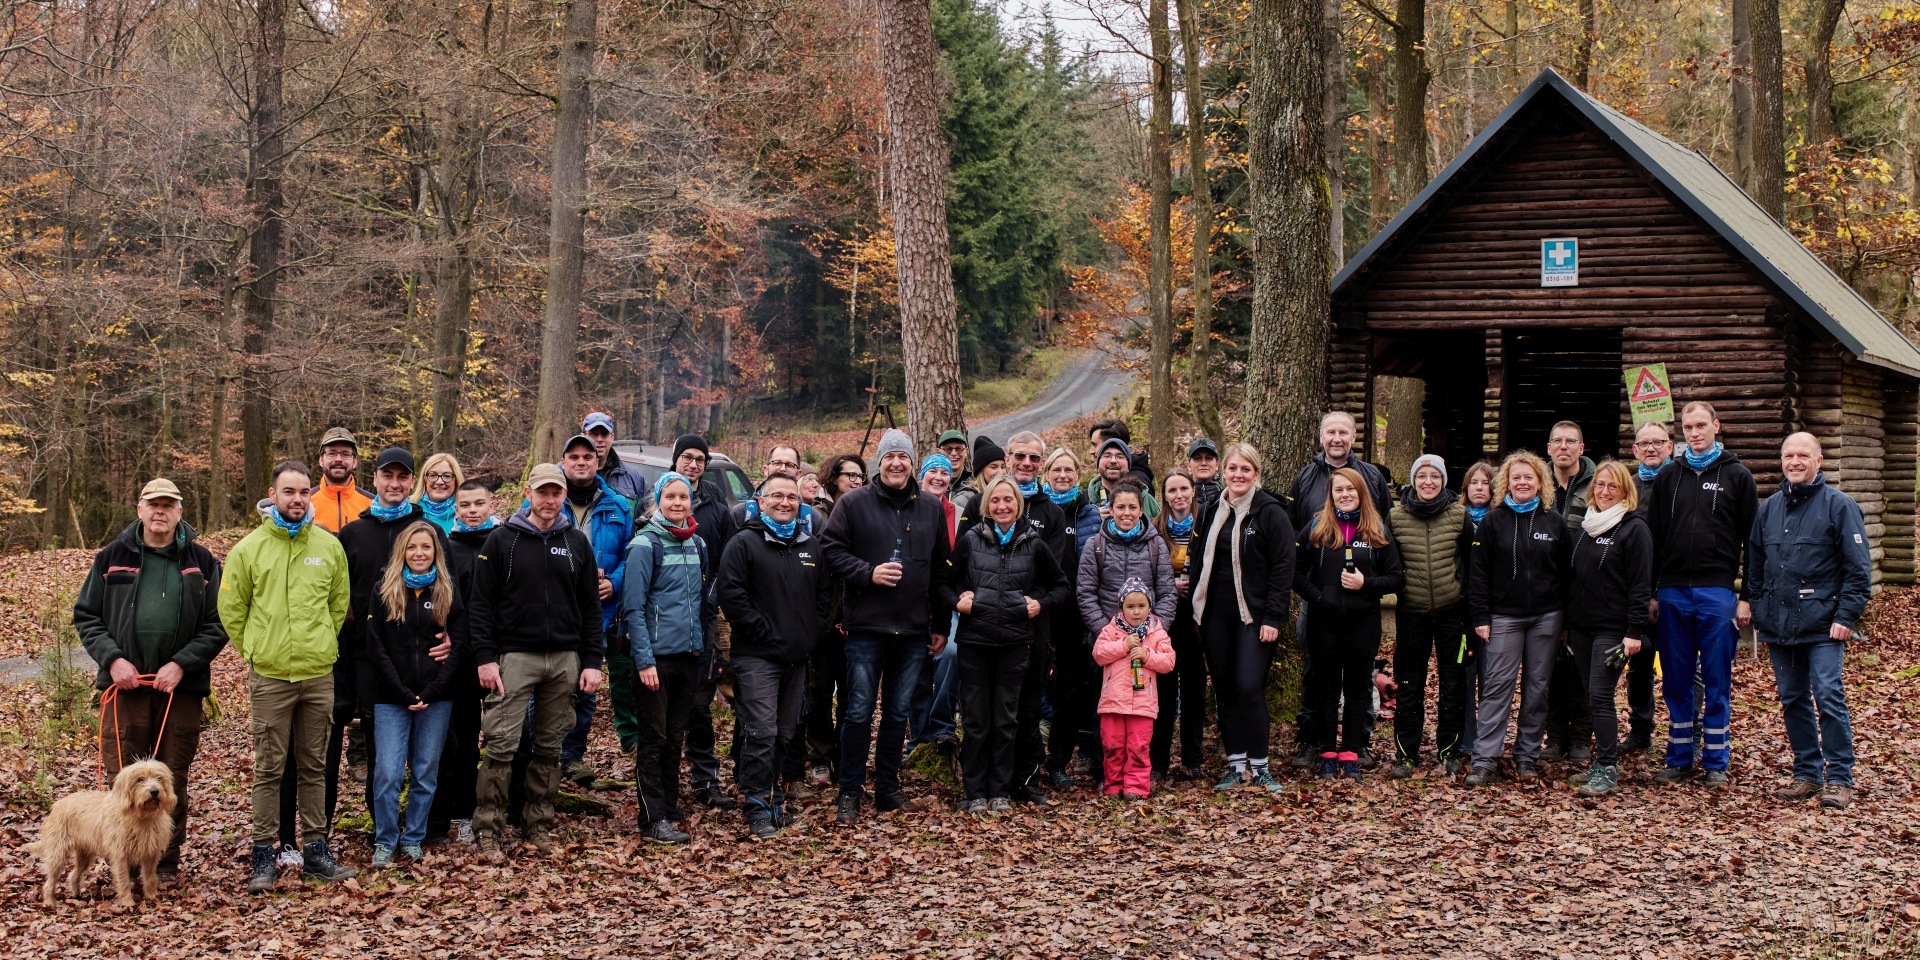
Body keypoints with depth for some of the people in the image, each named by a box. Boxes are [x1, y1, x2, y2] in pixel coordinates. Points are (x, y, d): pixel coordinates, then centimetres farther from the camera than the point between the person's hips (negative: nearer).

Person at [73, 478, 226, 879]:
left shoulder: (201, 561, 6)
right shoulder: (113, 558, 7)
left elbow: (217, 624, 3)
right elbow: (86, 616, 8)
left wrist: (182, 664, -10)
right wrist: (112, 658, -7)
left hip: (180, 687, 0)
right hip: (126, 683, 0)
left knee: (172, 780, 5)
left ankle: (166, 864, 14)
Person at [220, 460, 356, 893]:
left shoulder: (329, 546, 6)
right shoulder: (249, 549, -2)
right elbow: (231, 609, 5)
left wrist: (320, 645, 12)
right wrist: (256, 650, 4)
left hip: (319, 674, 3)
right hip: (269, 676, -2)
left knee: (314, 767, 10)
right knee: (269, 769, 1)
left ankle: (315, 850, 17)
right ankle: (264, 855, 7)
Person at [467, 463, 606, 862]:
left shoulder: (576, 543, 9)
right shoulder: (502, 540, 1)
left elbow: (590, 606, 11)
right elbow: (481, 603, -2)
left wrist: (592, 661, 4)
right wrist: (485, 657, -10)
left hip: (565, 659, 3)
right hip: (515, 656, -3)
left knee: (550, 747, 8)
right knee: (502, 746, -9)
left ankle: (539, 826, 17)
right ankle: (487, 832, -4)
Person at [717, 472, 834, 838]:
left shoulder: (810, 545, 15)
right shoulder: (744, 544, -5)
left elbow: (824, 592, 21)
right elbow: (729, 592, -13)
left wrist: (812, 632, 7)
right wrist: (762, 630, -15)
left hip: (797, 657, 6)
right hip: (757, 656, -6)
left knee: (784, 733, 12)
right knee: (761, 732, -11)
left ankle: (772, 796, 23)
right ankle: (758, 807, -9)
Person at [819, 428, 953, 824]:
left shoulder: (932, 509, 10)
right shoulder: (854, 504, -2)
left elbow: (940, 569, 13)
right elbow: (832, 549, -4)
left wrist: (941, 624, 12)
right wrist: (868, 573, -17)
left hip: (913, 630, 4)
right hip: (867, 627, -4)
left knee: (899, 712, 11)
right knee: (859, 712, -2)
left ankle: (888, 787, 21)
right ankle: (850, 792, 6)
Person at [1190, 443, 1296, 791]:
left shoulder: (1271, 512, -5)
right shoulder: (1213, 512, 12)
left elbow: (1283, 568, -8)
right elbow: (1200, 562, 16)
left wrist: (1273, 617, -14)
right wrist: (1197, 611, 7)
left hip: (1254, 616, -5)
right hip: (1216, 616, 5)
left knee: (1249, 688, -11)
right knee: (1224, 690, 6)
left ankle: (1259, 766, -2)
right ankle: (1235, 765, 12)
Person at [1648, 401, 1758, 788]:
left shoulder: (1737, 476, 3)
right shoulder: (1668, 477, 11)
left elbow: (1752, 539, 2)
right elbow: (1654, 537, 11)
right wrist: (1650, 592, 4)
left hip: (1718, 593, -3)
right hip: (1673, 592, 3)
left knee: (1717, 683, 2)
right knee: (1676, 682, 6)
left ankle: (1716, 762, 9)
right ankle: (1679, 759, 14)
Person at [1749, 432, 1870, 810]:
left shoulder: (1839, 506, -3)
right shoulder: (1769, 508, 13)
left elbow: (1858, 569, -5)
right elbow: (1754, 564, 20)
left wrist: (1846, 616, -12)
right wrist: (1757, 609, 12)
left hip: (1822, 625, -5)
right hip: (1779, 624, 5)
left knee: (1828, 697, -11)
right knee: (1793, 700, 9)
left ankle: (1839, 778, -5)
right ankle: (1807, 774, 17)